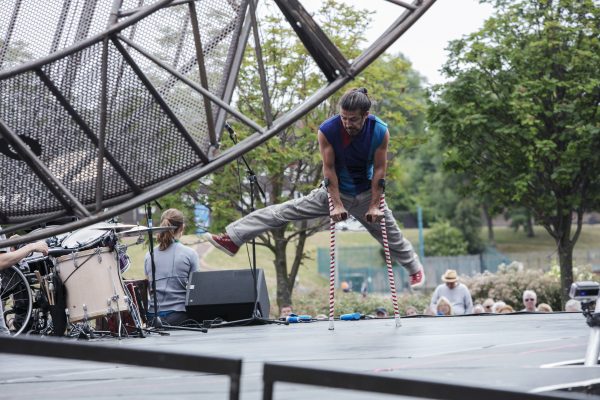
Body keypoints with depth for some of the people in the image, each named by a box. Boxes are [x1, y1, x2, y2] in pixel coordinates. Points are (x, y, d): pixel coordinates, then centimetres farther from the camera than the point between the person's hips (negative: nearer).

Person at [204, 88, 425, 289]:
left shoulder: (380, 132, -22)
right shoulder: (327, 130, -24)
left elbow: (379, 170, -15)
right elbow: (328, 168, -17)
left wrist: (374, 206, -14)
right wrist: (337, 205, -16)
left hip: (366, 193, 0)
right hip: (334, 191, 0)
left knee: (391, 234, 10)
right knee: (283, 211, -7)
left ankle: (415, 269, 39)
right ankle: (233, 238, -9)